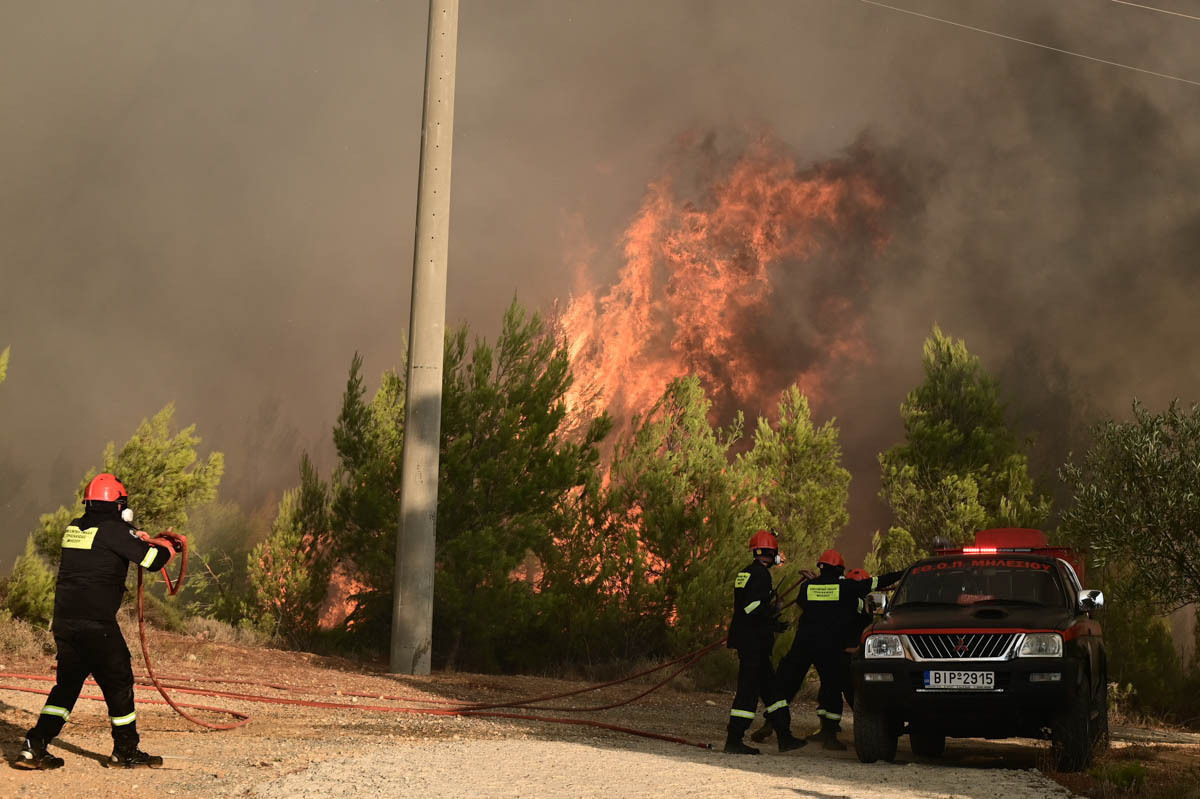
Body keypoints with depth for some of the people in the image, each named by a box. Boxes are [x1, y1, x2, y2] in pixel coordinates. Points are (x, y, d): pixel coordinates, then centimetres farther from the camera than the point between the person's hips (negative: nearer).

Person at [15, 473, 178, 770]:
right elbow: (155, 559, -8)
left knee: (67, 682, 17)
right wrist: (166, 546, 13)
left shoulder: (73, 529, 11)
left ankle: (34, 748, 10)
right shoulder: (114, 531, -10)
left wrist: (135, 537, 32)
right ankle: (125, 752, 16)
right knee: (118, 684, 6)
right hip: (96, 623, -7)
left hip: (63, 620, 7)